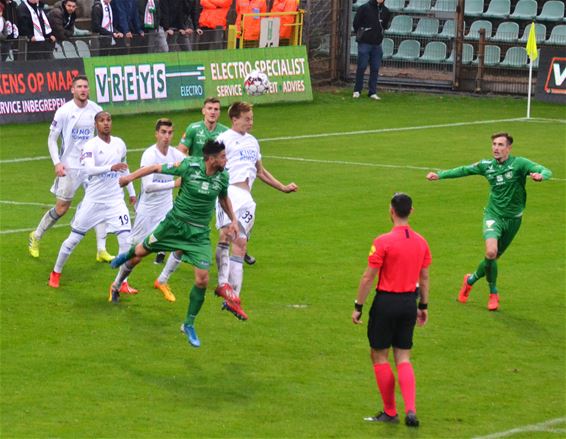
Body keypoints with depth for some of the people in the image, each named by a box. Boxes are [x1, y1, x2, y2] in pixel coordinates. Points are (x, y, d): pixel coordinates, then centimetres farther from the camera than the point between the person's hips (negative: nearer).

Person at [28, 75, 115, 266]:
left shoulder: (95, 110, 0)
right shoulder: (64, 111, -10)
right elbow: (52, 138, -4)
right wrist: (57, 163, -14)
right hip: (69, 166, -3)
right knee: (61, 208, 2)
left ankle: (101, 250, -4)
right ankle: (36, 237, 25)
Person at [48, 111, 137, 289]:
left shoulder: (119, 144, 5)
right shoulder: (91, 146, -12)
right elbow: (89, 169, -29)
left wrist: (131, 192, 24)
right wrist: (111, 167, -42)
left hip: (115, 200, 4)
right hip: (93, 200, -3)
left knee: (126, 239, -10)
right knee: (74, 238, 7)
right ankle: (56, 273, 28)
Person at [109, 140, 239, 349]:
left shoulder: (223, 176, -7)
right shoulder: (189, 166, -19)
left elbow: (224, 198, 15)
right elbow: (157, 168, -7)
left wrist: (233, 220, 6)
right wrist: (131, 177, -6)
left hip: (199, 233, 2)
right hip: (175, 222, -2)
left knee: (202, 280, -10)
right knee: (141, 252, 14)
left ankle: (189, 325, 9)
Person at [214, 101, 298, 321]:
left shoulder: (252, 142, 27)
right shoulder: (224, 139, 3)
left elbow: (260, 171, 38)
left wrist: (283, 188, 39)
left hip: (246, 197, 8)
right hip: (229, 192, -8)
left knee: (240, 243, 2)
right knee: (227, 233, -27)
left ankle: (231, 298, -1)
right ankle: (224, 283, -39)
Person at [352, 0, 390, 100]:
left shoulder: (385, 11, 5)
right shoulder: (364, 8, -8)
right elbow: (356, 23, -2)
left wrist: (379, 35, 11)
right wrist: (361, 35, 4)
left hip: (377, 44, 4)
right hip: (364, 43, -4)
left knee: (375, 69, 4)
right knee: (361, 67, -1)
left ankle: (372, 92, 10)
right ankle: (357, 90, 10)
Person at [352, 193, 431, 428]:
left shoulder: (383, 242, -14)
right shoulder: (421, 242, 3)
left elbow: (368, 278, -12)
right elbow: (424, 278, 11)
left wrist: (358, 307, -4)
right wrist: (423, 306, 21)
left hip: (386, 302, -5)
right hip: (409, 302, 5)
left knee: (379, 355, 9)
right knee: (403, 359, 11)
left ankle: (390, 412, 14)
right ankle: (411, 410, -4)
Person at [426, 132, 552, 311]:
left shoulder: (519, 163, -11)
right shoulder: (487, 165, -1)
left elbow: (546, 171, -21)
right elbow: (463, 170, 14)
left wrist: (540, 175, -44)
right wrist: (440, 175, 10)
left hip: (513, 218, 0)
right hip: (493, 215, 0)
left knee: (494, 257, 9)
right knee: (491, 252, -23)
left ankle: (471, 280, 38)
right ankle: (493, 293, -1)